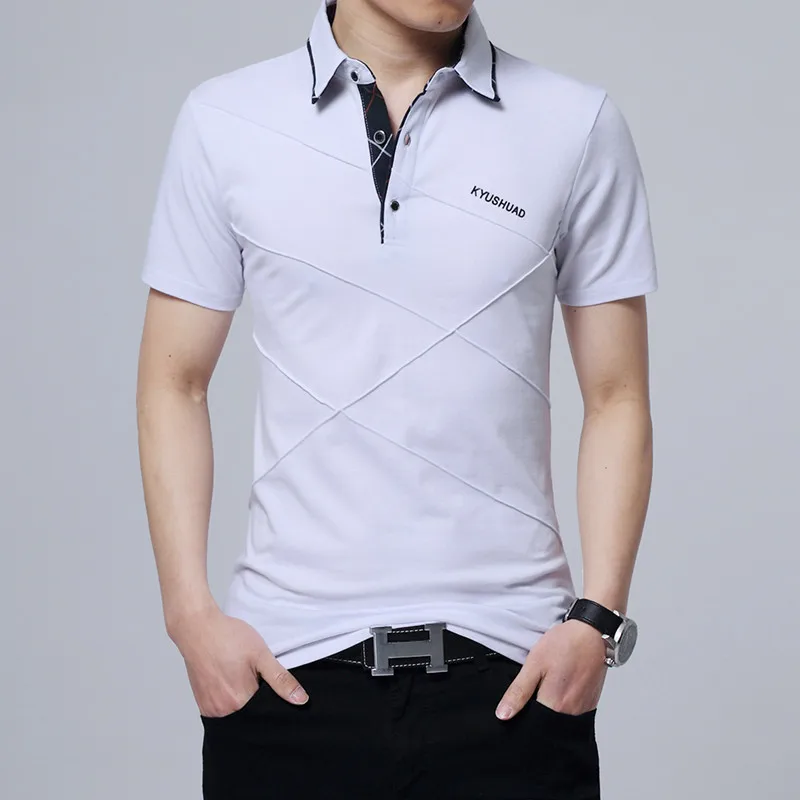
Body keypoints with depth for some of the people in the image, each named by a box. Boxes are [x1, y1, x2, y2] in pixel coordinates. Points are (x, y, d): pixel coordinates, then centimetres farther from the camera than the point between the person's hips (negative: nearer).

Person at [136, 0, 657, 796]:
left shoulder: (578, 125, 1)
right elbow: (175, 385, 5)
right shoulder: (223, 121, 2)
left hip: (510, 667, 0)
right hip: (286, 666, 0)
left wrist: (598, 618, -7)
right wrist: (191, 613, -4)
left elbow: (616, 398, 3)